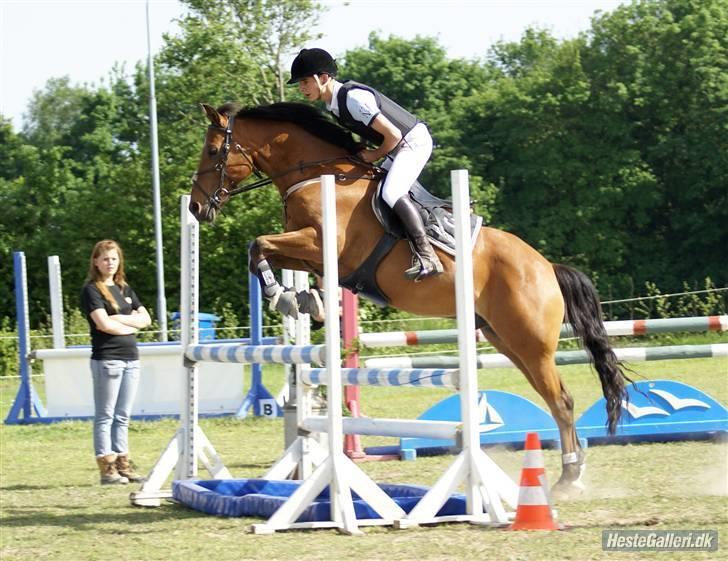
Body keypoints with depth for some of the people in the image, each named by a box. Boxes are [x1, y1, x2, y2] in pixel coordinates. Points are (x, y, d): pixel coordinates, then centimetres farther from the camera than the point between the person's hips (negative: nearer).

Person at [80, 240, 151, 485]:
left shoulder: (125, 289, 17)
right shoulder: (91, 290, -4)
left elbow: (145, 318, 10)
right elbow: (103, 324, -15)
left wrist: (120, 318, -6)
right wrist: (130, 325, -2)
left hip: (130, 358, 7)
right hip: (106, 359, -7)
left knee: (123, 416, 8)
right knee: (105, 416, -4)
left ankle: (123, 465, 11)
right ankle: (107, 468, -4)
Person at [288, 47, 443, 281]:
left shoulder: (353, 98, -26)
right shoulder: (334, 104, 5)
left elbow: (393, 135, -26)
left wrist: (376, 155, -10)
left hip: (414, 141, -11)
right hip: (397, 148, 11)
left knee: (391, 193, -25)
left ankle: (428, 257, -30)